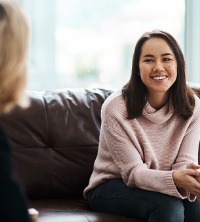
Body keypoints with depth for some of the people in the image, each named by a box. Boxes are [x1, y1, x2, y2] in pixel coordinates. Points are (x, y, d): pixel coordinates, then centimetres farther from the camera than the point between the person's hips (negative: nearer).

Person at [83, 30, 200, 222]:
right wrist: (176, 179, -42)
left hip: (159, 184, 3)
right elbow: (133, 172, -21)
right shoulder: (116, 108, -19)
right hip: (111, 187, -3)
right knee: (168, 205, -33)